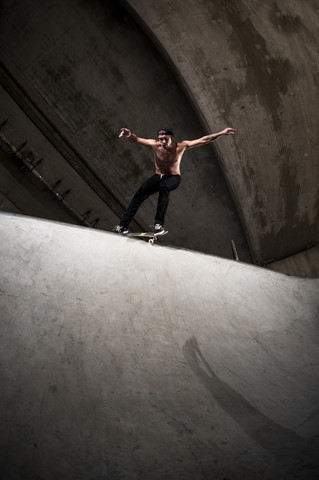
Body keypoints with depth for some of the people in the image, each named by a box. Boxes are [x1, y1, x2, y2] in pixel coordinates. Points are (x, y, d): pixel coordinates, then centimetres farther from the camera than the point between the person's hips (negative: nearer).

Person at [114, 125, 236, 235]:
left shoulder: (181, 146, -14)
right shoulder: (155, 144, -13)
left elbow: (203, 140, -11)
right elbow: (136, 139, -20)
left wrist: (221, 133, -14)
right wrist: (129, 135, -43)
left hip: (174, 177, -2)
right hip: (158, 176, 2)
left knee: (164, 187, -38)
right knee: (140, 193, -21)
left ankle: (159, 224, -38)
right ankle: (124, 225, -17)